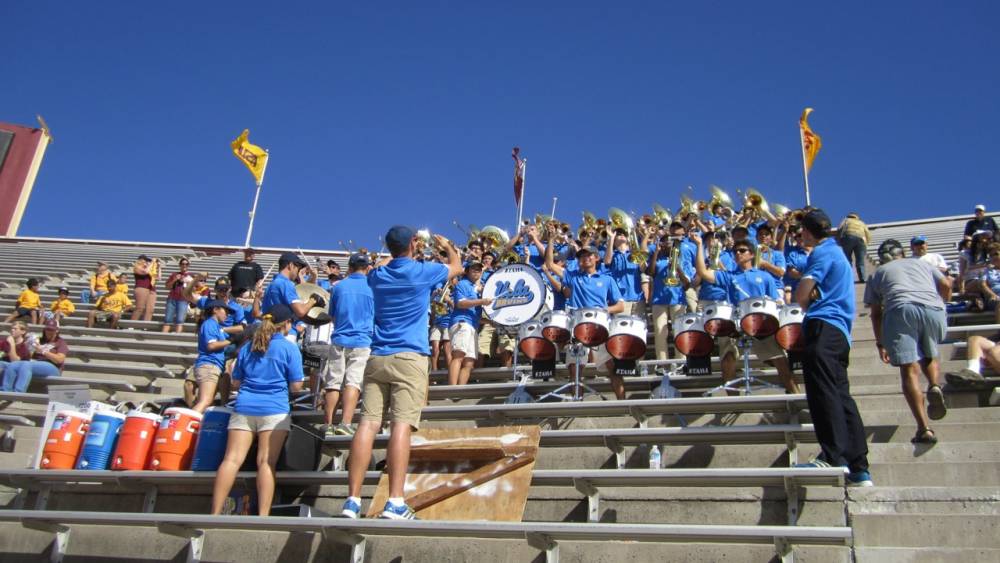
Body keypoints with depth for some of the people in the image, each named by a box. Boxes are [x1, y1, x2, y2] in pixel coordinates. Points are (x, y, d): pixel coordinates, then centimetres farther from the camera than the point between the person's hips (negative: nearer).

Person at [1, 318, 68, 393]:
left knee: (26, 365, -33)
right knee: (11, 366, -21)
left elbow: (59, 359, -8)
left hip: (51, 367, -5)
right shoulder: (40, 341, 25)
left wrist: (42, 351, -15)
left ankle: (17, 394, -46)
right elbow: (29, 356, 18)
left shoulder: (61, 342, 10)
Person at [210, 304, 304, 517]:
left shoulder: (247, 348, 16)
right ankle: (263, 516, -11)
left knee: (231, 460, -3)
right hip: (274, 410, -4)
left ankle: (215, 514, -6)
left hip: (244, 407, 4)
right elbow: (296, 386, 0)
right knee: (266, 463, -7)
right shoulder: (289, 348, 2)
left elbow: (236, 382, 21)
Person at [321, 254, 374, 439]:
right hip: (362, 342, -2)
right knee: (353, 382, -7)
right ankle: (345, 423, -18)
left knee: (333, 383, 5)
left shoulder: (339, 286, 7)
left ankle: (328, 424, 6)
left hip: (340, 340, 2)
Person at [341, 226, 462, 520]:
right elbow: (457, 267, 24)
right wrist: (448, 245, 42)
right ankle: (395, 502, -19)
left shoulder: (377, 276, 13)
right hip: (410, 358, -4)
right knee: (402, 424, -12)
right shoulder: (423, 271, 3)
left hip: (377, 358, 4)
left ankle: (352, 500, -8)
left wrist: (401, 250, 47)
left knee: (368, 423, -3)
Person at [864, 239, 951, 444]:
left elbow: (876, 313, 23)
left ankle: (925, 429, -18)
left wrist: (880, 343, 30)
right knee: (929, 356, 28)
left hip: (901, 310, -2)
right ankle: (935, 386, -5)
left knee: (909, 370, -4)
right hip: (934, 310, 2)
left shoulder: (878, 273, 28)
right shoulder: (921, 263, 33)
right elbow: (946, 285, 22)